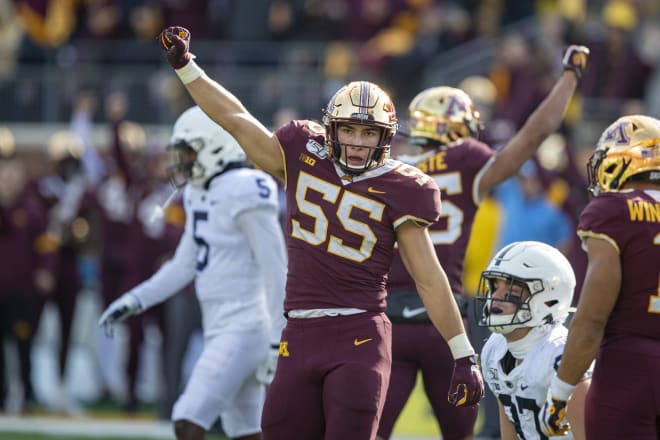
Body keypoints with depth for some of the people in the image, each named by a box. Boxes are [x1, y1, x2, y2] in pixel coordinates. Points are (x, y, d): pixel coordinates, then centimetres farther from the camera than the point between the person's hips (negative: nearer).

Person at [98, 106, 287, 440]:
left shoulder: (244, 192, -16)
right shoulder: (200, 194, 13)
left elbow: (275, 269, -17)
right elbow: (185, 265, 22)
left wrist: (278, 342, -18)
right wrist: (135, 300, 14)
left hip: (244, 328, -10)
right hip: (219, 329, 10)